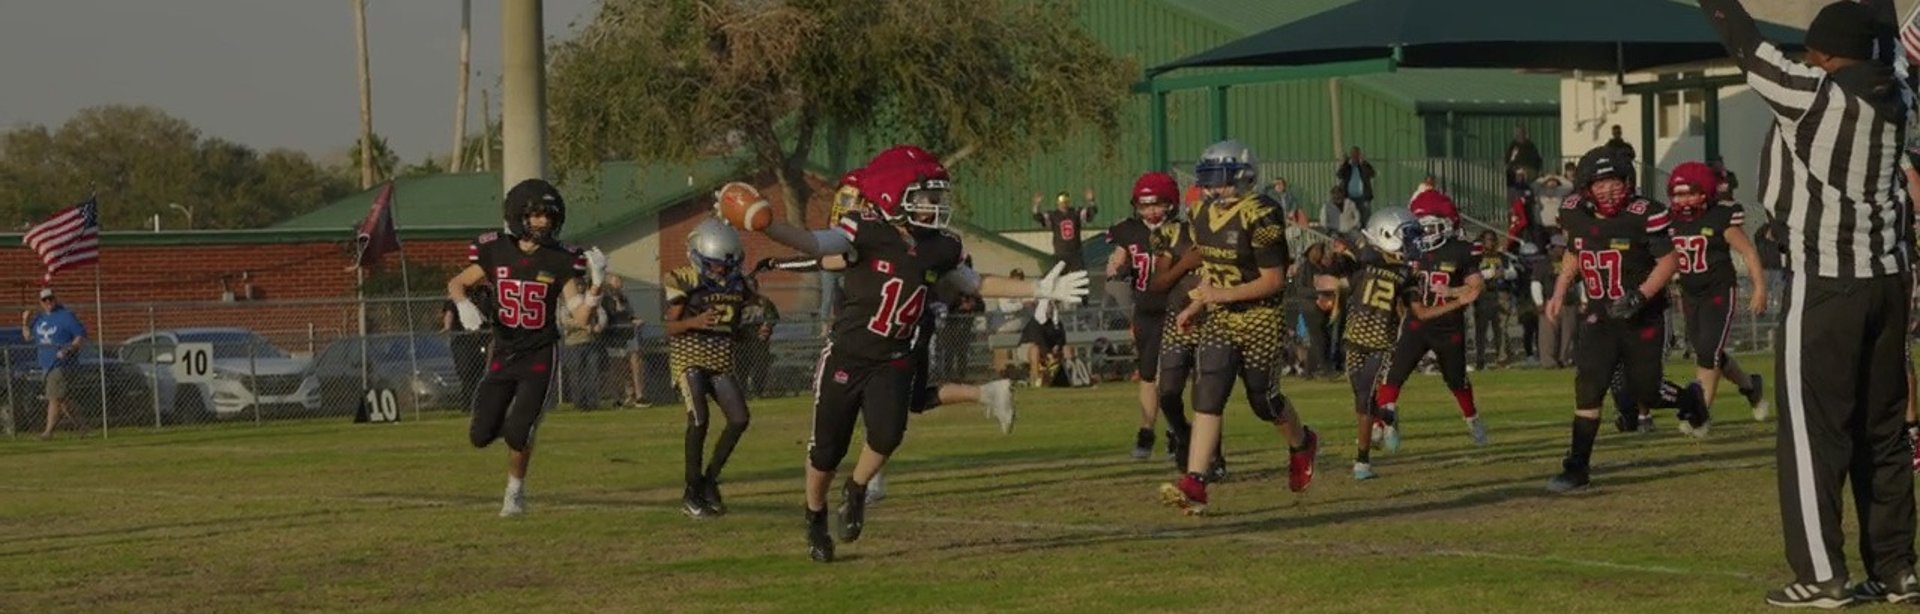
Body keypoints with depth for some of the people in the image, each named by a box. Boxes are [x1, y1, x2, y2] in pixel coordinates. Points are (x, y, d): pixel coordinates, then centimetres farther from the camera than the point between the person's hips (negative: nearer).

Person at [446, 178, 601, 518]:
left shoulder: (560, 261, -9)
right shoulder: (496, 252, -5)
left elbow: (579, 317, -10)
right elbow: (456, 283, 7)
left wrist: (596, 286, -26)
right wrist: (464, 306, -14)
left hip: (539, 356, -2)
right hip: (503, 353, 2)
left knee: (518, 434, -13)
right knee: (481, 436, -1)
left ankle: (515, 491, 14)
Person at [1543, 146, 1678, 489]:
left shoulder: (1644, 215, -18)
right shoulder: (1575, 214, -3)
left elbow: (1669, 260, -14)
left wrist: (1640, 296, -25)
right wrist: (1559, 294, 10)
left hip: (1643, 318, -3)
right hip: (1599, 316, 3)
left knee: (1644, 393, 3)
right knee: (1587, 389, -11)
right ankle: (1576, 468, -8)